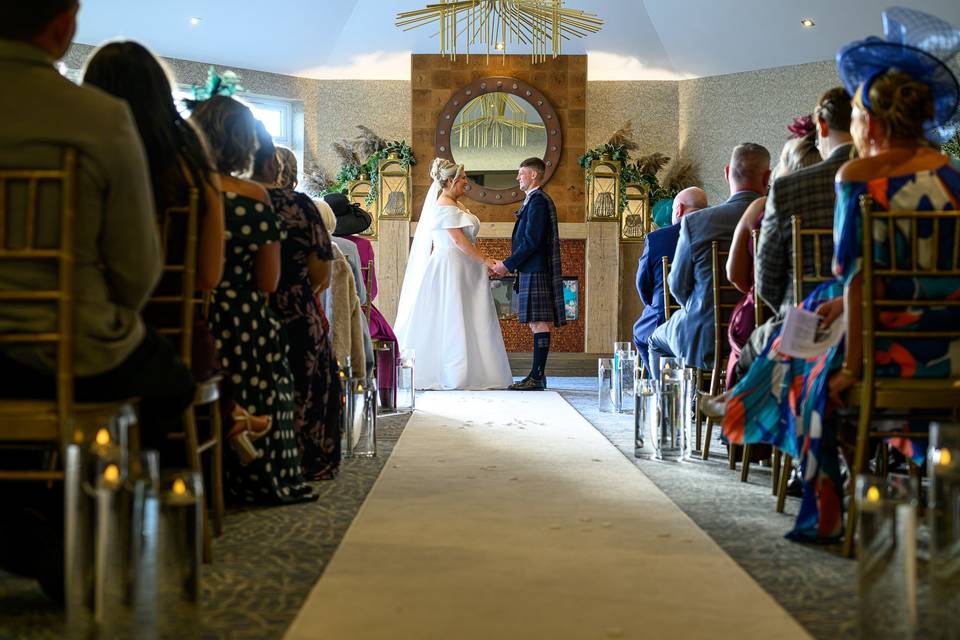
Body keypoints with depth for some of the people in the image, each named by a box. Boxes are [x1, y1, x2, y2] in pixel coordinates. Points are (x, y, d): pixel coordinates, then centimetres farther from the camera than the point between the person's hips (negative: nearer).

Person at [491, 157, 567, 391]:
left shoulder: (537, 201, -12)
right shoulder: (535, 200, 20)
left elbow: (531, 241, -19)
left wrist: (508, 264, -14)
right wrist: (511, 264, 16)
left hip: (535, 273, -10)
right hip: (532, 271, 10)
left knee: (539, 322, -10)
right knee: (537, 322, 9)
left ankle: (537, 377, -10)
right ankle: (537, 375, 12)